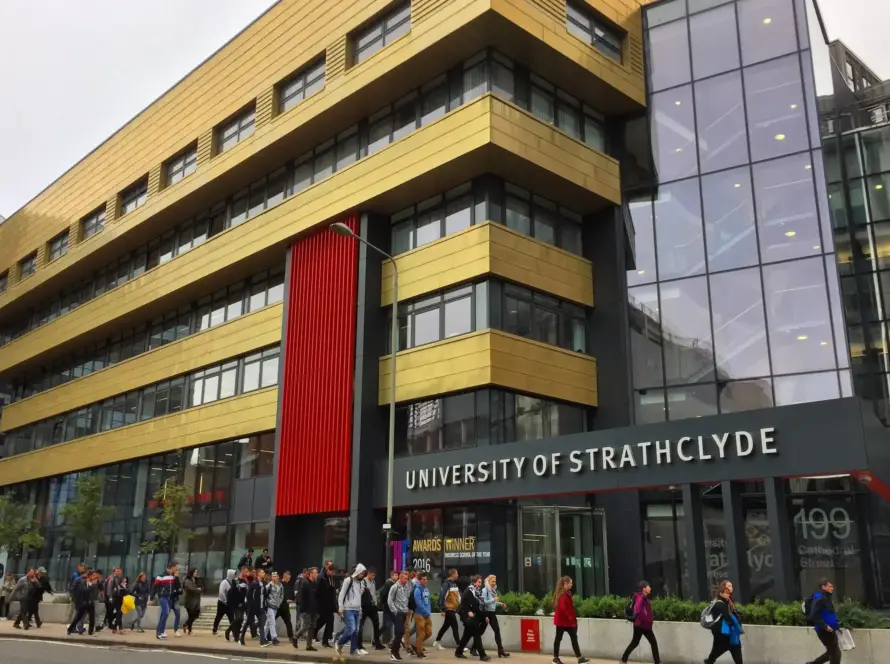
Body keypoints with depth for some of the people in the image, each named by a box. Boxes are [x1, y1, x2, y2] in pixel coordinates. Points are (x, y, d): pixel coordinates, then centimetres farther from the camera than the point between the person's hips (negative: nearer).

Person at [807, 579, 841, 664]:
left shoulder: (826, 598, 14)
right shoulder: (820, 599, -18)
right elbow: (813, 616, -25)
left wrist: (836, 626, 14)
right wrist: (825, 626, -26)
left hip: (829, 630, 10)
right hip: (824, 630, -10)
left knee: (832, 651, 17)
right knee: (835, 652, -2)